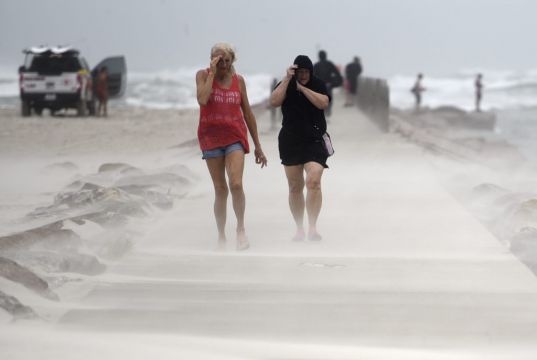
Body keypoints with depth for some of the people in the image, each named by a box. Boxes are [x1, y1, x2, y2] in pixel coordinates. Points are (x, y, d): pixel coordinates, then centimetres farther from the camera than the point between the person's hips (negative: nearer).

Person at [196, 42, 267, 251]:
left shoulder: (238, 80, 6)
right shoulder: (203, 75, -1)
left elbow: (247, 113, 12)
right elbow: (202, 100, -20)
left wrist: (257, 146, 12)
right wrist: (212, 73, -15)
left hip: (235, 136, 1)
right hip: (211, 137, -1)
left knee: (236, 184, -18)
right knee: (220, 190, 3)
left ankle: (241, 228, 0)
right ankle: (221, 237, 15)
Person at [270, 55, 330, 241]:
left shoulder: (318, 85, 1)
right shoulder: (285, 86, 3)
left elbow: (323, 103, -16)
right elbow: (274, 101, -14)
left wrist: (302, 87, -16)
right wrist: (287, 79, -18)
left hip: (314, 142, -2)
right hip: (290, 142, 2)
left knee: (313, 181, -19)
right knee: (295, 187, 7)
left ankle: (312, 228, -20)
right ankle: (299, 229, 16)